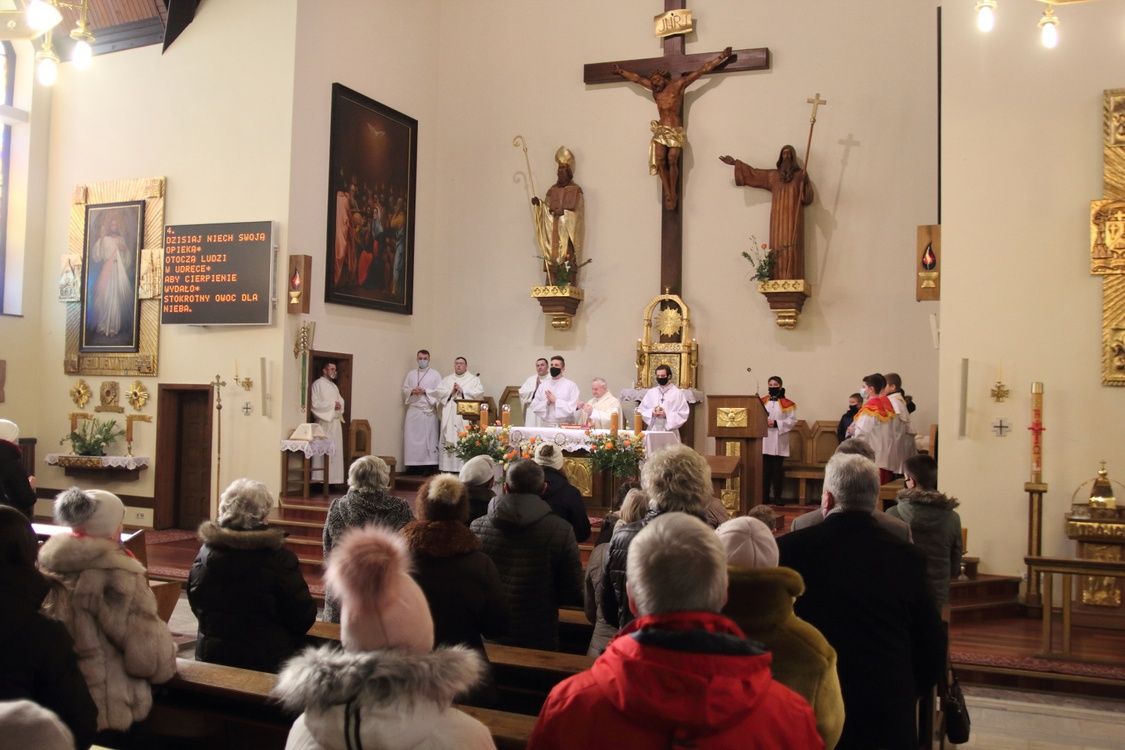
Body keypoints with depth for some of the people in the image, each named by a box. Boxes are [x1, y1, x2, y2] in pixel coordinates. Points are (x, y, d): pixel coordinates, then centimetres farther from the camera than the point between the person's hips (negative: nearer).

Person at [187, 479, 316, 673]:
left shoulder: (205, 553, -6)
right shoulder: (279, 558, -19)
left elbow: (196, 605, 9)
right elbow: (304, 617, -11)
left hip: (211, 656, 5)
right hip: (266, 661, -5)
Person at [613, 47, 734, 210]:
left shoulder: (679, 84, 0)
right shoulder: (654, 88, 14)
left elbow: (702, 69, -2)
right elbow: (637, 78, 29)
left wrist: (722, 56, -4)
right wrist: (621, 71, 38)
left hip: (676, 131, -4)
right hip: (660, 131, 4)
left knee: (672, 160, -19)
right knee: (660, 161, -15)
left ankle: (673, 194, -9)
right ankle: (668, 195, -13)